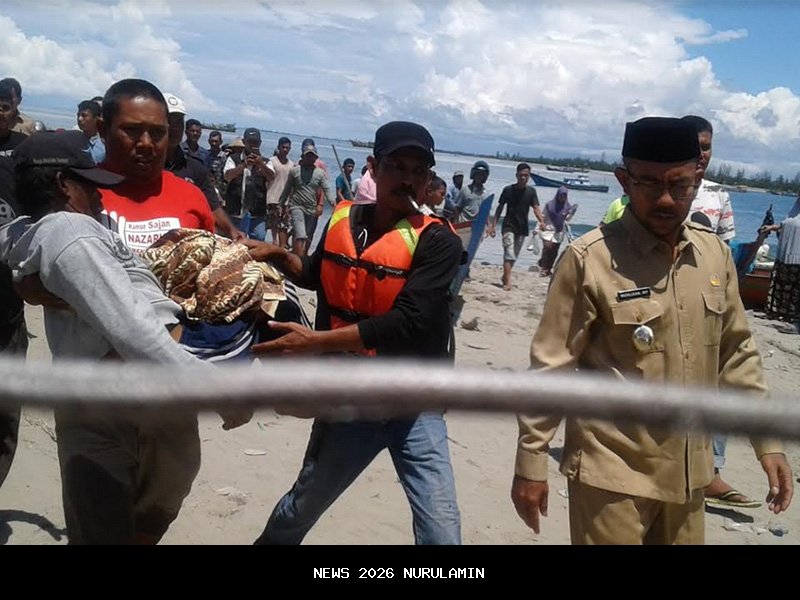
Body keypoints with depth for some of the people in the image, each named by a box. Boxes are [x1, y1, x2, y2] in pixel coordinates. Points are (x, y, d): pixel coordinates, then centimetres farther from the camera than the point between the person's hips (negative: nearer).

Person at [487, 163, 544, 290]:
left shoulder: (531, 191, 2)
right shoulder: (508, 190, -3)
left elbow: (536, 208, -8)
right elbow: (500, 208, 1)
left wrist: (541, 221, -27)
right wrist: (493, 225, -3)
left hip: (522, 228, 3)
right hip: (509, 226, -3)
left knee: (514, 256, 13)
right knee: (509, 254, -15)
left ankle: (505, 276, 31)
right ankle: (508, 281, -21)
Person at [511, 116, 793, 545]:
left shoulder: (716, 255, 1)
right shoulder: (590, 259, -15)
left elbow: (736, 354, 11)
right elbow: (550, 368, -12)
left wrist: (767, 442, 9)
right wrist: (531, 464, -9)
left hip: (687, 471, 6)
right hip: (612, 473, -5)